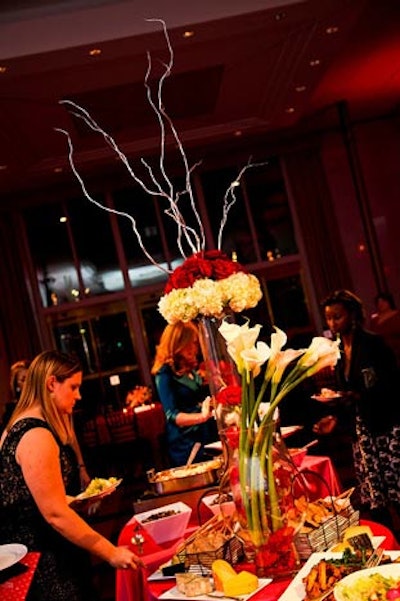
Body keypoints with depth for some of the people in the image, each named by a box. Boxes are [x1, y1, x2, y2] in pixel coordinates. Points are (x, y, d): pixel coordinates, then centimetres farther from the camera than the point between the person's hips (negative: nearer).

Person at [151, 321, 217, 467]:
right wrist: (201, 417, -36)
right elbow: (172, 415, -22)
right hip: (186, 444, -7)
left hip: (207, 436, 7)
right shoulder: (165, 374, -14)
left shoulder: (191, 368, 8)